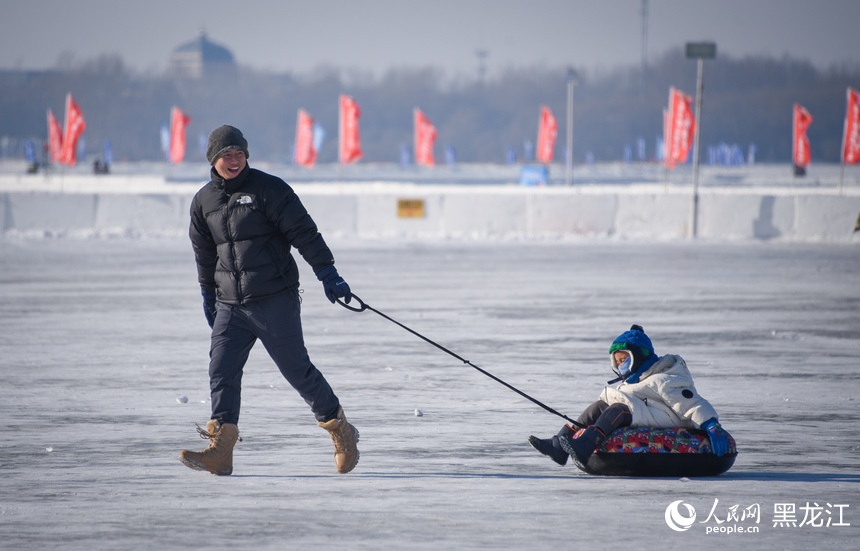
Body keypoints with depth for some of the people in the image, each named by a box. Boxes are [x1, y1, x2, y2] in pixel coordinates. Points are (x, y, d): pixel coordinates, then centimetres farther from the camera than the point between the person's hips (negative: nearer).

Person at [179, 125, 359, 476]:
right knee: (222, 371, -7)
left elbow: (303, 232, -8)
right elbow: (204, 253, 22)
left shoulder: (268, 189, -6)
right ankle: (219, 452, -9)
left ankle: (341, 433, 16)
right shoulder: (203, 202, 10)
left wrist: (326, 273, -13)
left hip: (276, 300, -5)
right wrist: (208, 296, 25)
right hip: (230, 305, 5)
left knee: (297, 369, -1)